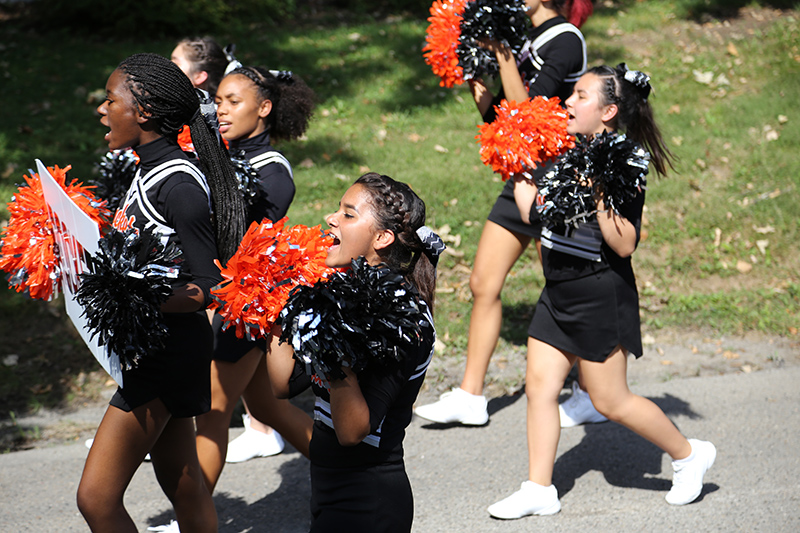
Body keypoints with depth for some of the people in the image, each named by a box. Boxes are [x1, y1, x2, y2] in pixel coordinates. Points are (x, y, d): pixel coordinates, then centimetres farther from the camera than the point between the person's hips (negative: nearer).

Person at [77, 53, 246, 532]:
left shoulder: (179, 184, -19)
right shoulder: (150, 170, 9)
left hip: (168, 349, -10)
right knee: (183, 487, 17)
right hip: (153, 347, 10)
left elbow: (208, 288, -22)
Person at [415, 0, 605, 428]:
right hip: (523, 177, 9)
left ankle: (592, 395, 16)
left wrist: (500, 52, -20)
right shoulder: (531, 39, 14)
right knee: (483, 284, 7)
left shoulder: (565, 39, -13)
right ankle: (470, 397, 13)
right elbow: (498, 114, 16)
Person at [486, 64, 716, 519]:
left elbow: (624, 244, -24)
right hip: (560, 293, 8)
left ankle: (689, 454, 21)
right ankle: (539, 490, 12)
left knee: (610, 400, 1)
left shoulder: (621, 167, -18)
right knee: (540, 386, 5)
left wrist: (599, 194, -30)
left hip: (600, 295, -8)